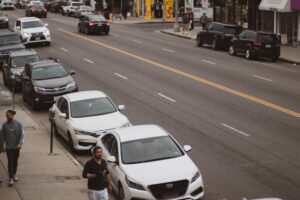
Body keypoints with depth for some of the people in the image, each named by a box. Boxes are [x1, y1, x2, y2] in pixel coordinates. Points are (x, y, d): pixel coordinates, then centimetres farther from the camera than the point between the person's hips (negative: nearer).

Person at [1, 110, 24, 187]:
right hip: (9, 147, -1)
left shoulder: (18, 124, -5)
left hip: (16, 147, 1)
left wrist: (20, 143, -19)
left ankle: (14, 175, 34)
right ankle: (11, 179, -4)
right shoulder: (5, 125, -4)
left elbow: (22, 135, -5)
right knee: (10, 162, -5)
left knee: (15, 162, 14)